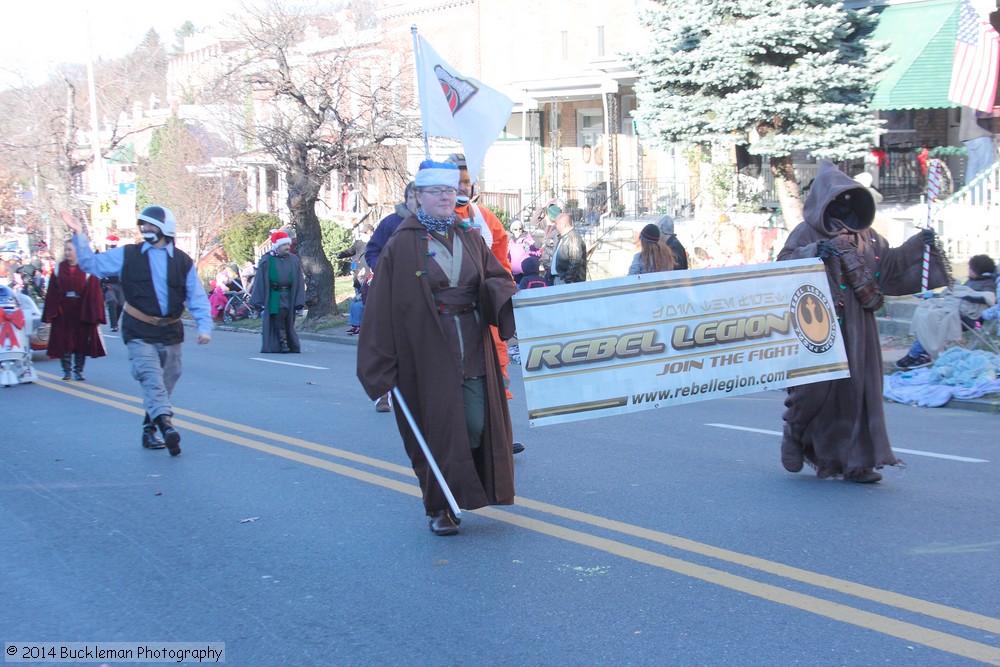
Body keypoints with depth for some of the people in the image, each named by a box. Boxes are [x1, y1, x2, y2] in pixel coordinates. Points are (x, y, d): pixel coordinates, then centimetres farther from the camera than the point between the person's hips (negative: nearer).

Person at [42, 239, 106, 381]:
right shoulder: (59, 268, 4)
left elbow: (94, 292, -6)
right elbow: (52, 293, 4)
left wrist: (93, 314, -11)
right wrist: (52, 313, -3)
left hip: (81, 312, -2)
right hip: (63, 312, 2)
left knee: (81, 341, 4)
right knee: (64, 341, 4)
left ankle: (78, 370, 14)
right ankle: (66, 370, 15)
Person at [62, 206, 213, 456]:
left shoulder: (183, 261, 6)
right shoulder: (128, 255, 4)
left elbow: (197, 298, 5)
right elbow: (92, 263, 7)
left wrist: (204, 326, -6)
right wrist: (78, 236, -3)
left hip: (171, 333, 3)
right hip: (139, 334, -3)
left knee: (165, 385, 9)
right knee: (152, 379, -20)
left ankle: (149, 430, 23)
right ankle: (166, 426, -35)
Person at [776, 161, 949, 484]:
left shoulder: (866, 236, 16)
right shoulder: (807, 233, -1)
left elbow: (889, 264, 21)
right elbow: (783, 264, -10)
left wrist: (919, 244, 11)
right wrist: (814, 252, -26)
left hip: (857, 327, 5)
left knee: (856, 389, 2)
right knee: (815, 387, -5)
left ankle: (856, 461, 6)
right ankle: (795, 436, 24)